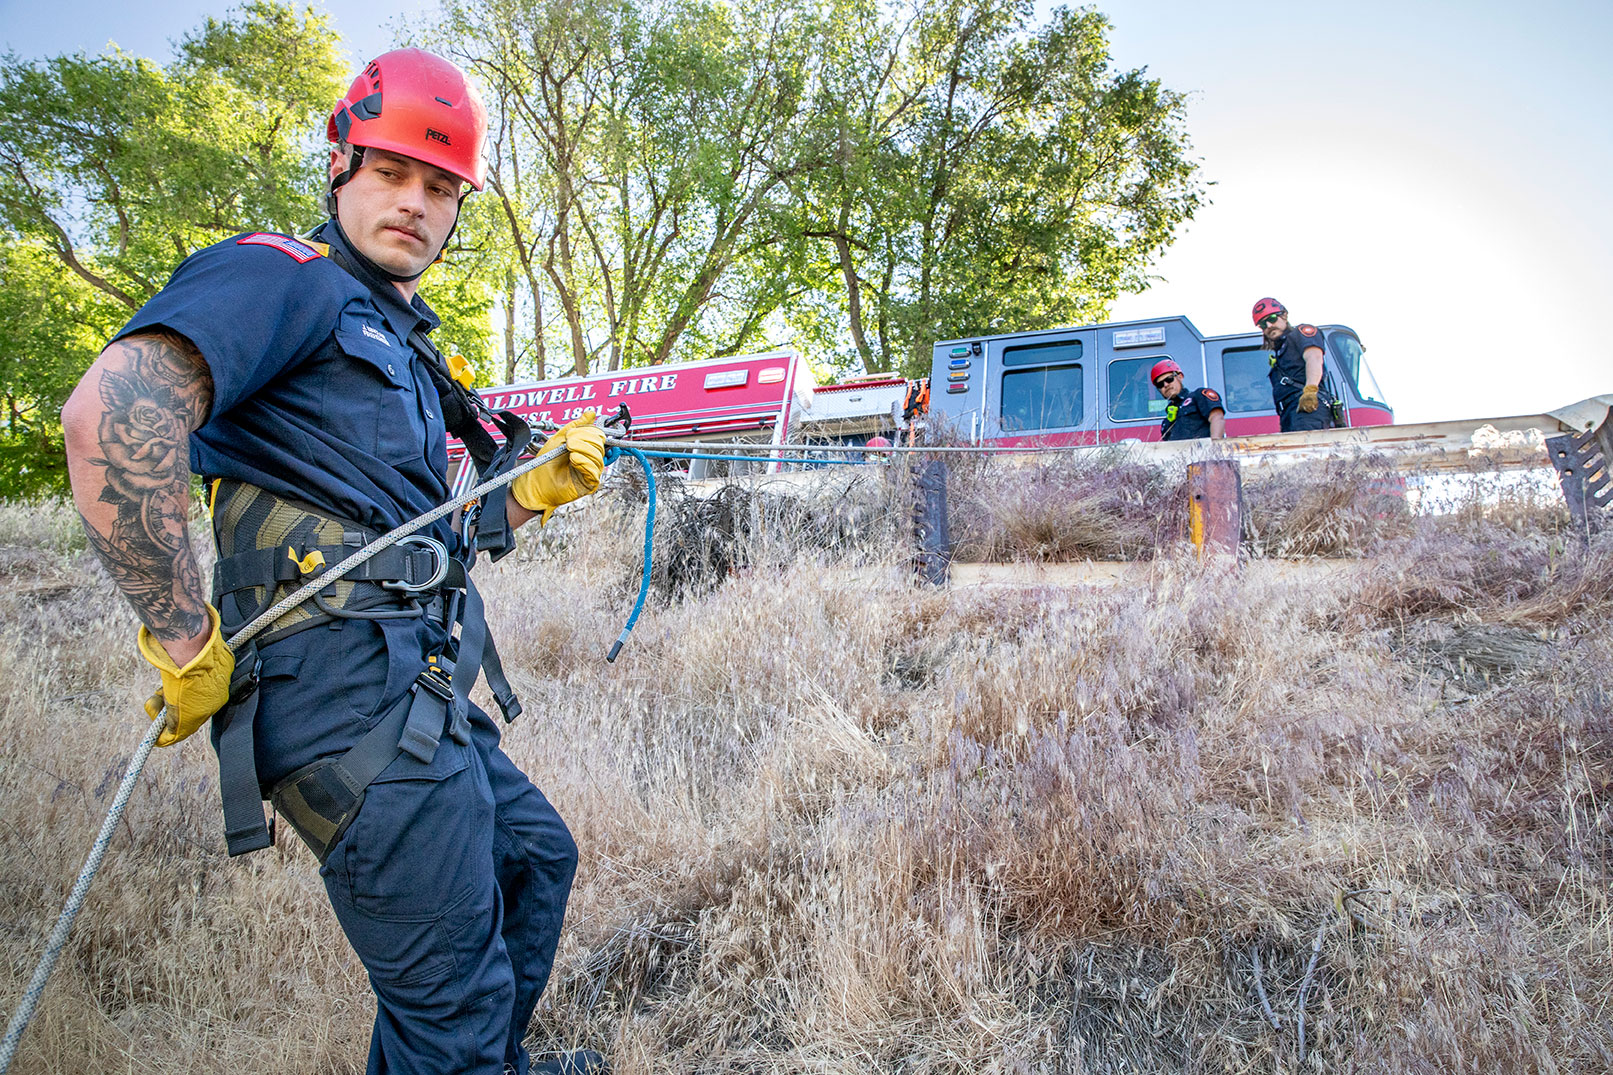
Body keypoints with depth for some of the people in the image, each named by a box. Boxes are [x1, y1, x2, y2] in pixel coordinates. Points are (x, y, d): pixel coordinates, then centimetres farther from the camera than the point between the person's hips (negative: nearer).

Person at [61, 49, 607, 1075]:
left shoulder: (406, 344, 23)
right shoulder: (286, 278, -6)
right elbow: (111, 413, -25)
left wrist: (540, 486, 10)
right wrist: (187, 640, -22)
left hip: (419, 689, 10)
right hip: (348, 681, -10)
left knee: (536, 856, 26)